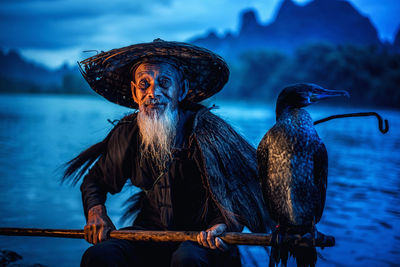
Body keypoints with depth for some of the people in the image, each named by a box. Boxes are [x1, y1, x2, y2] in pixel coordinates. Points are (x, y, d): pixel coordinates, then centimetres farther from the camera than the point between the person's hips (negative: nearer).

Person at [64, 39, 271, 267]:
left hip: (201, 239, -3)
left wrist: (226, 225, -33)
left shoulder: (207, 131, -13)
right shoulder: (127, 133, 0)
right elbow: (95, 180, 17)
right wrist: (96, 212, -2)